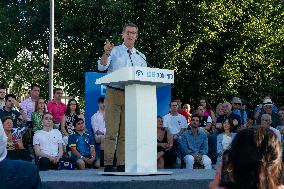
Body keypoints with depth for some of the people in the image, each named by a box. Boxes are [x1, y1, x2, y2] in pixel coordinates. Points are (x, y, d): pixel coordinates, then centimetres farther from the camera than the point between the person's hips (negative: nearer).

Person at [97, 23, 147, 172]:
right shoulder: (115, 51, 6)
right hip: (114, 92, -4)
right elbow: (102, 67, -7)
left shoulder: (141, 57, 17)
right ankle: (108, 164, -8)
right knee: (111, 131, -8)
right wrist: (106, 53, -23)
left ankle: (122, 164, 9)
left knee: (126, 132, 5)